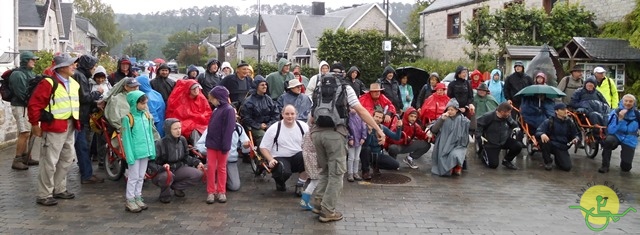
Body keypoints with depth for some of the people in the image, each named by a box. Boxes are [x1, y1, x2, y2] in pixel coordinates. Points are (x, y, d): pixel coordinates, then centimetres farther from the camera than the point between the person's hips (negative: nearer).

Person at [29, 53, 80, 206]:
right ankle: (44, 195, 6)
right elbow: (34, 104, -14)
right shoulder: (48, 83, -14)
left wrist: (76, 121, 15)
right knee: (50, 161, -3)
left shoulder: (74, 83, 11)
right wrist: (35, 124, -9)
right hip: (54, 127, -8)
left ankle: (59, 189, 30)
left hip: (70, 127, 8)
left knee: (67, 159, 16)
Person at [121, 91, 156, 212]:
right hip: (135, 153, -6)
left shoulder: (147, 116, 5)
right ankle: (130, 201, 13)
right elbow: (126, 139, -12)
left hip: (145, 152, 6)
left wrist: (152, 151, 8)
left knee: (141, 176, 15)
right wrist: (130, 156, -15)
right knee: (133, 177, 3)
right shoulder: (128, 118, -13)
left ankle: (138, 198, 26)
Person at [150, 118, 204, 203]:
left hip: (178, 169, 5)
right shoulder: (160, 144, -22)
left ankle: (176, 187, 9)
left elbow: (186, 157, 10)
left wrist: (197, 162, -4)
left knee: (198, 174, -16)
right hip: (161, 173, -5)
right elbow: (151, 163, -21)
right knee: (167, 176, -40)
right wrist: (162, 167, -38)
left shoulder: (182, 140, -6)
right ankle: (165, 194, -4)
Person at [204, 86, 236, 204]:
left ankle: (221, 192, 16)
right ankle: (211, 192, 10)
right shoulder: (216, 110, 12)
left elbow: (229, 129, -17)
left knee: (221, 168, 6)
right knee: (210, 167, 3)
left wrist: (225, 145, -20)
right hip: (212, 144, 6)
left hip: (221, 145, -6)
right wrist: (208, 142, 10)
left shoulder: (229, 110, -13)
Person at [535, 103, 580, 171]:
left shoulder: (569, 122, 4)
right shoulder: (549, 121, -7)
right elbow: (537, 132, -16)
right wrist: (542, 134, -42)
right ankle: (548, 162, -11)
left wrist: (576, 139, -11)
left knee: (567, 167, -21)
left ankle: (558, 159, 18)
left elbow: (576, 134, 14)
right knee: (543, 140, -36)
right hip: (551, 145, -1)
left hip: (562, 148, 1)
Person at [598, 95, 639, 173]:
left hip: (629, 141, 1)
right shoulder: (615, 113, -13)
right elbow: (610, 131, -20)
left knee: (626, 168, -5)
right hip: (616, 136, -1)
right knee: (608, 140, -38)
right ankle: (605, 166, -21)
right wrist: (619, 119, -28)